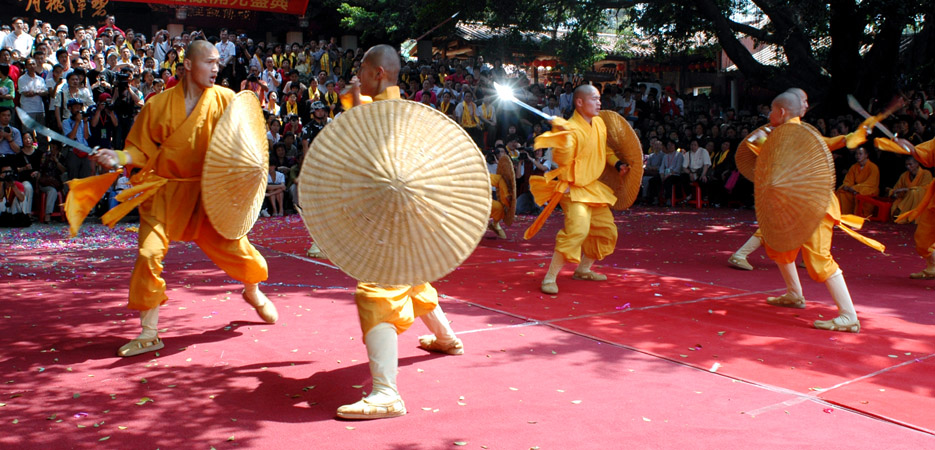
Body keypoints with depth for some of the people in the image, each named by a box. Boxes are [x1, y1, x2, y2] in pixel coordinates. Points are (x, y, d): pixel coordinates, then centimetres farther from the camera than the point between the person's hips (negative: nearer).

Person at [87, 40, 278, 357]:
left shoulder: (225, 100, -3)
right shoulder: (159, 104, -4)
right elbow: (142, 150, 1)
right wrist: (118, 157, -18)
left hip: (209, 190, 1)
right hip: (166, 189, 0)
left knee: (235, 245, 5)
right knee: (149, 253, -11)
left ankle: (253, 293, 41)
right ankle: (149, 333, 5)